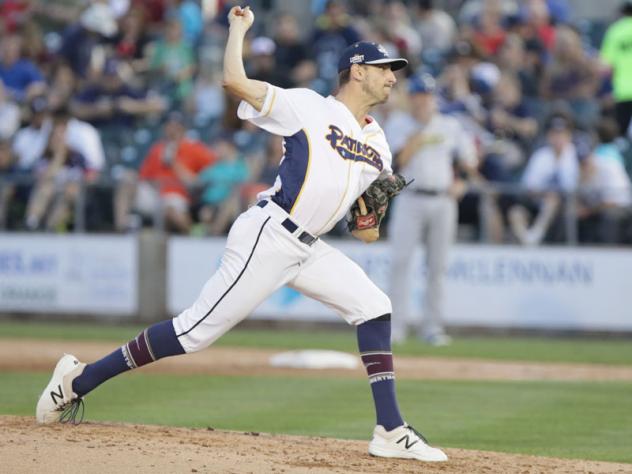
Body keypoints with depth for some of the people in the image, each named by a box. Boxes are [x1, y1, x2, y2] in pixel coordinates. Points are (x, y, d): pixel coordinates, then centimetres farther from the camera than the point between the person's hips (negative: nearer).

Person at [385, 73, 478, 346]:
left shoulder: (450, 126, 11)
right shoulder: (399, 124, 5)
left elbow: (469, 163, 13)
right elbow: (400, 160, -10)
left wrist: (461, 183, -5)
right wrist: (420, 133, -15)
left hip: (443, 201, 2)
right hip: (410, 198, -2)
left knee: (438, 265, 2)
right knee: (400, 260, -12)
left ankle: (431, 326, 7)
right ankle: (396, 324, -12)